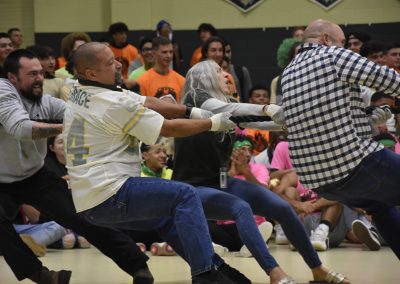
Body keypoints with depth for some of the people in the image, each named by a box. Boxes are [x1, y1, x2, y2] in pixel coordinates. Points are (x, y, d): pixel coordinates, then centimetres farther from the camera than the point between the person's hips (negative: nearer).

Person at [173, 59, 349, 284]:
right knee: (241, 208, -35)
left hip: (221, 182, 8)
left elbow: (251, 120, 1)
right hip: (193, 188, -8)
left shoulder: (226, 109, 13)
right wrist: (266, 109, -42)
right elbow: (229, 109, -27)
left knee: (282, 207, -7)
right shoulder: (195, 101, -9)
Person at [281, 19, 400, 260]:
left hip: (315, 178, 8)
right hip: (355, 163, -8)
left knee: (381, 205, 33)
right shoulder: (334, 56, -5)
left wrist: (369, 118, 34)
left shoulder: (288, 73, 17)